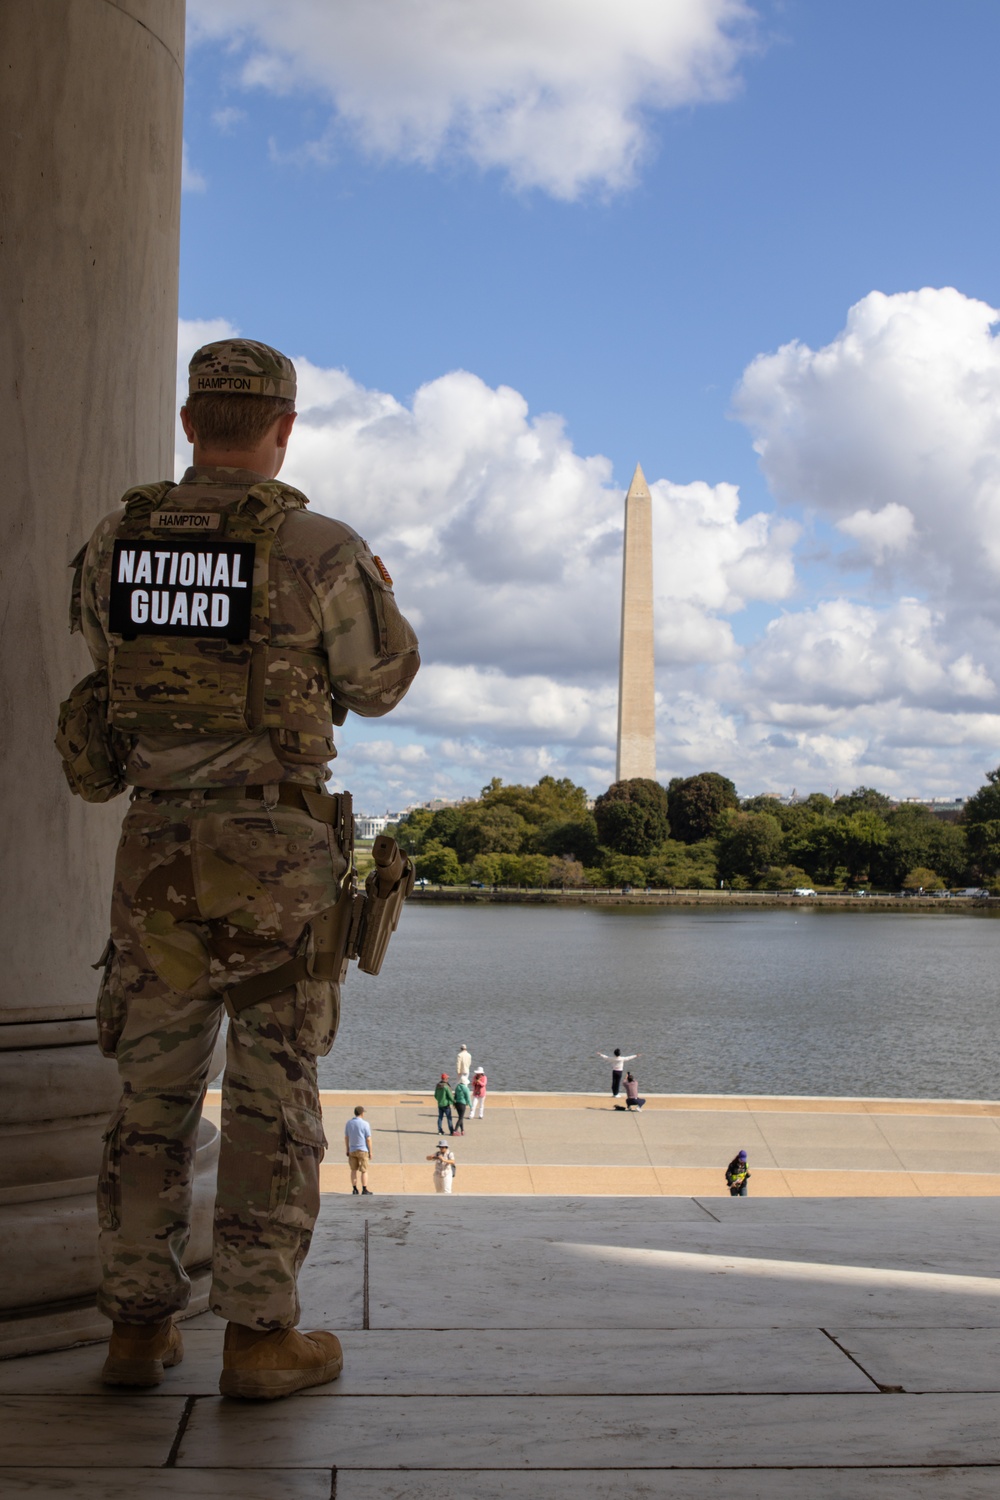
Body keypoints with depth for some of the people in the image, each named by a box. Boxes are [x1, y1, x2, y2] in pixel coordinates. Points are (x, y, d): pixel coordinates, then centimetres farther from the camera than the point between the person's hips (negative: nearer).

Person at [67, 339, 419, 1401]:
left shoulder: (112, 545, 2)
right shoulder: (322, 552, -12)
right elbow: (379, 684, 3)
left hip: (157, 852, 4)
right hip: (278, 854, -4)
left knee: (154, 1092, 12)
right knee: (271, 1094, 3)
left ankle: (138, 1325, 16)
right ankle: (260, 1336, 6)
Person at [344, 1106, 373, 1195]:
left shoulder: (349, 1123, 2)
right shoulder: (365, 1124, -13)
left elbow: (346, 1137, 7)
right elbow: (368, 1139, -11)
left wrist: (347, 1150, 15)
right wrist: (370, 1152, -4)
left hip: (352, 1150, 4)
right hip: (363, 1150, -4)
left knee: (354, 1170, 12)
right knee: (364, 1171, 2)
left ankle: (354, 1189, 13)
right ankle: (364, 1190, 2)